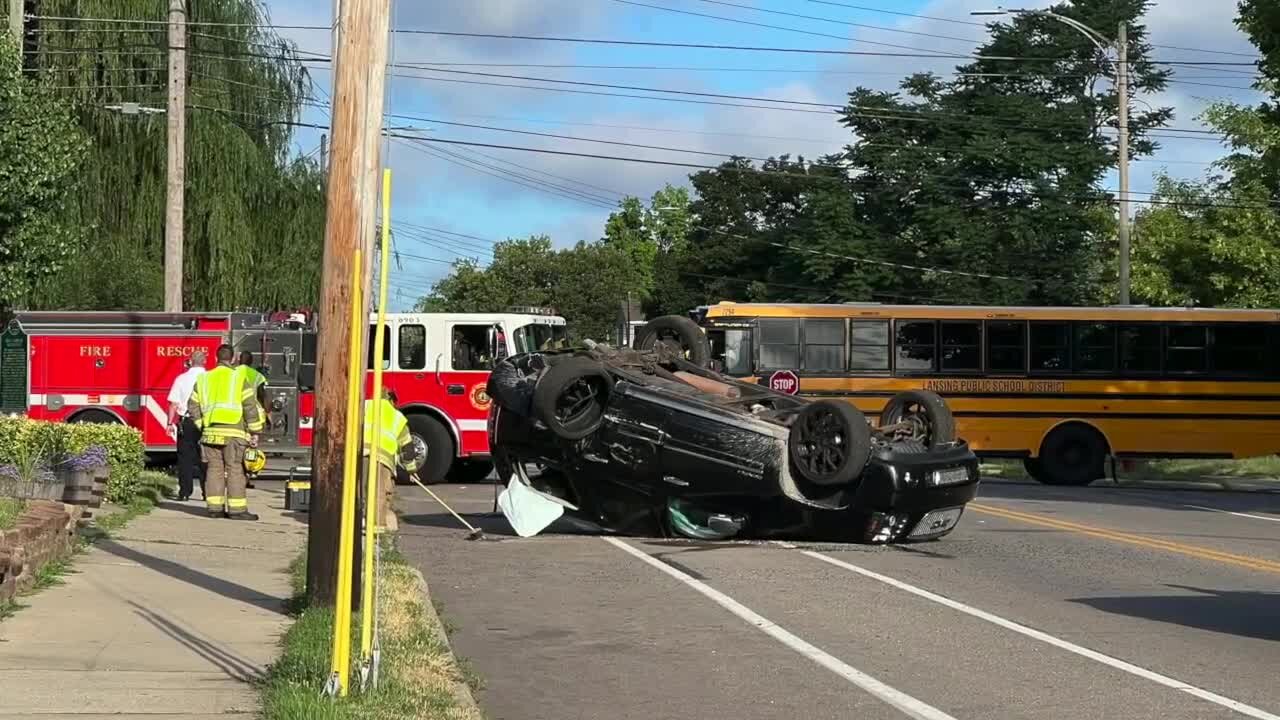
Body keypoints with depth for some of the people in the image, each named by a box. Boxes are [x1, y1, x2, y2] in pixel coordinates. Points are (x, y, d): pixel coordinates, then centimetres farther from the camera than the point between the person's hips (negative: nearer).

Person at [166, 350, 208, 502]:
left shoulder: (181, 379, 0)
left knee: (185, 458, 5)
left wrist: (170, 423, 4)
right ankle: (207, 492, 4)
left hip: (186, 422, 0)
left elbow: (173, 404, -1)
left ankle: (185, 492, 3)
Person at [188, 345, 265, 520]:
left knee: (215, 469, 9)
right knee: (235, 470, -3)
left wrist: (202, 426, 16)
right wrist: (254, 432, -2)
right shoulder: (239, 377, -2)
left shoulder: (204, 379, 11)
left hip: (211, 432, 4)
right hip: (233, 432, -4)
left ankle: (214, 507, 9)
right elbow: (250, 406, -6)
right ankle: (237, 509, -5)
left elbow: (193, 406, 10)